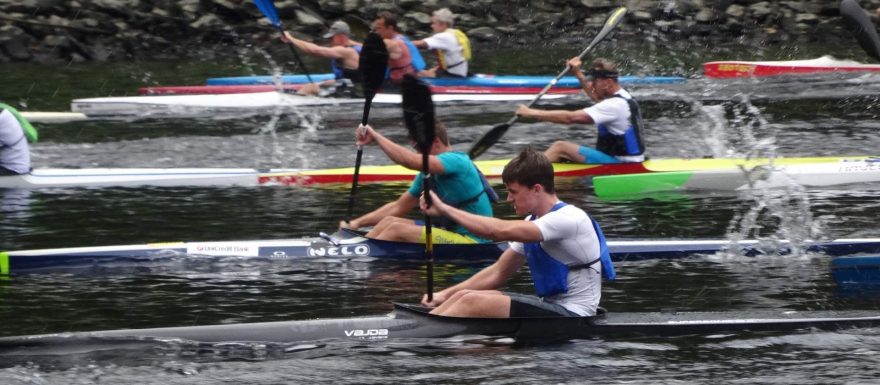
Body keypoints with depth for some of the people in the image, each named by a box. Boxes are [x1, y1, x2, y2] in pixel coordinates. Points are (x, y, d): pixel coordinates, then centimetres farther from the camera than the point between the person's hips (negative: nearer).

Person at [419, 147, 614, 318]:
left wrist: (445, 209, -20)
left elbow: (500, 231, -26)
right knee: (464, 297, -4)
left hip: (572, 320, -9)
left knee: (473, 303, -20)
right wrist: (446, 295, 5)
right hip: (551, 310, 9)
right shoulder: (532, 223, 13)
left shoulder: (569, 219, -17)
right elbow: (498, 273, 16)